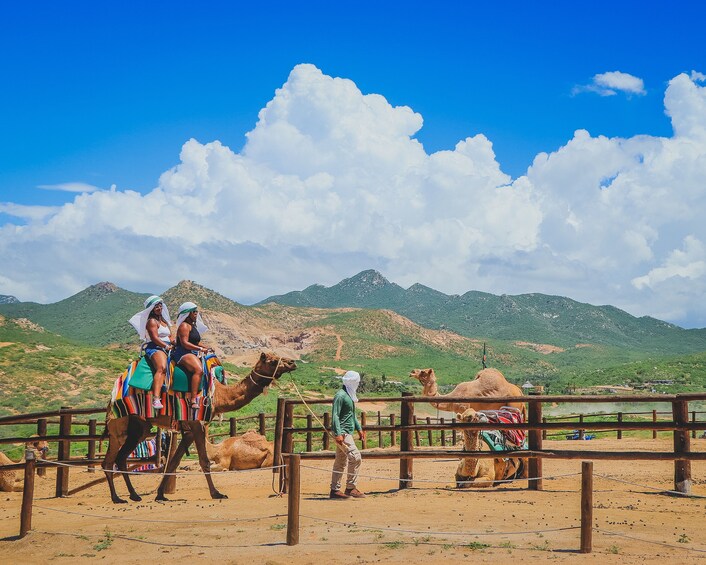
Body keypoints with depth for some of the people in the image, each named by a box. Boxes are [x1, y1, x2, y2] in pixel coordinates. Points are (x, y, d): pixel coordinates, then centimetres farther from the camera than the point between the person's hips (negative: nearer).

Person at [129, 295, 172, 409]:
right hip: (155, 348, -10)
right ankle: (156, 399, -49)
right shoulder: (152, 321, 0)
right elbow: (155, 338, -11)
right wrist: (167, 346, -14)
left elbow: (170, 337, 28)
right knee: (162, 368, -34)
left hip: (167, 348, 10)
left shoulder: (165, 321, 28)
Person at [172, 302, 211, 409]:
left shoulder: (193, 325, 23)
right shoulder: (184, 326, -6)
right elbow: (184, 343, -16)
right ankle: (193, 400, -37)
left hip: (192, 354, 10)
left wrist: (206, 347, 14)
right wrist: (200, 349, -14)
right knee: (198, 369, -31)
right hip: (183, 354, -10)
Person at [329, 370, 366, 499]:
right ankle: (350, 488, -8)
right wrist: (338, 434, -24)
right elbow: (335, 415, -19)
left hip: (347, 432, 10)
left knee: (341, 462, 11)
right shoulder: (340, 395, -14)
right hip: (342, 432, -10)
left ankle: (335, 490, 15)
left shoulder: (350, 396, 17)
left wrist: (359, 428, 24)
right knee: (355, 457, -14)